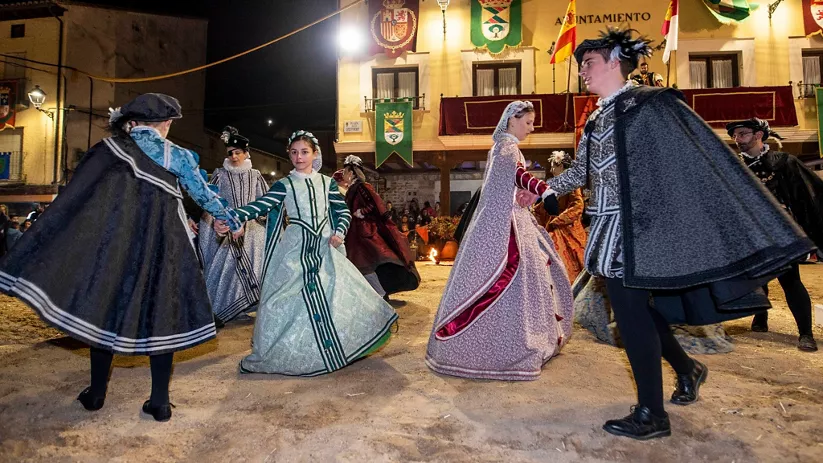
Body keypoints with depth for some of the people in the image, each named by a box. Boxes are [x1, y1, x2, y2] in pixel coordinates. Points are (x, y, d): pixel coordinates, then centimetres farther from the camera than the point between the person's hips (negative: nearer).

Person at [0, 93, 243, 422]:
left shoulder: (112, 148, 3)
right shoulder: (179, 156, 3)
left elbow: (76, 195, -1)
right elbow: (204, 196, 9)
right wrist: (233, 222, 22)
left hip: (115, 237, 1)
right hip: (163, 242, 0)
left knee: (106, 304, 13)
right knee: (161, 312, 6)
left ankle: (96, 393, 26)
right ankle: (160, 401, 10)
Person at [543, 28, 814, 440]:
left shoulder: (649, 103, -8)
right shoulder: (597, 119, 15)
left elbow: (696, 160, -12)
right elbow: (581, 173, 24)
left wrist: (739, 220, -14)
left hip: (633, 228, -8)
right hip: (610, 230, 8)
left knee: (631, 313, -3)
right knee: (633, 309, 15)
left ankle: (652, 415, 12)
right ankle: (687, 369, 39)